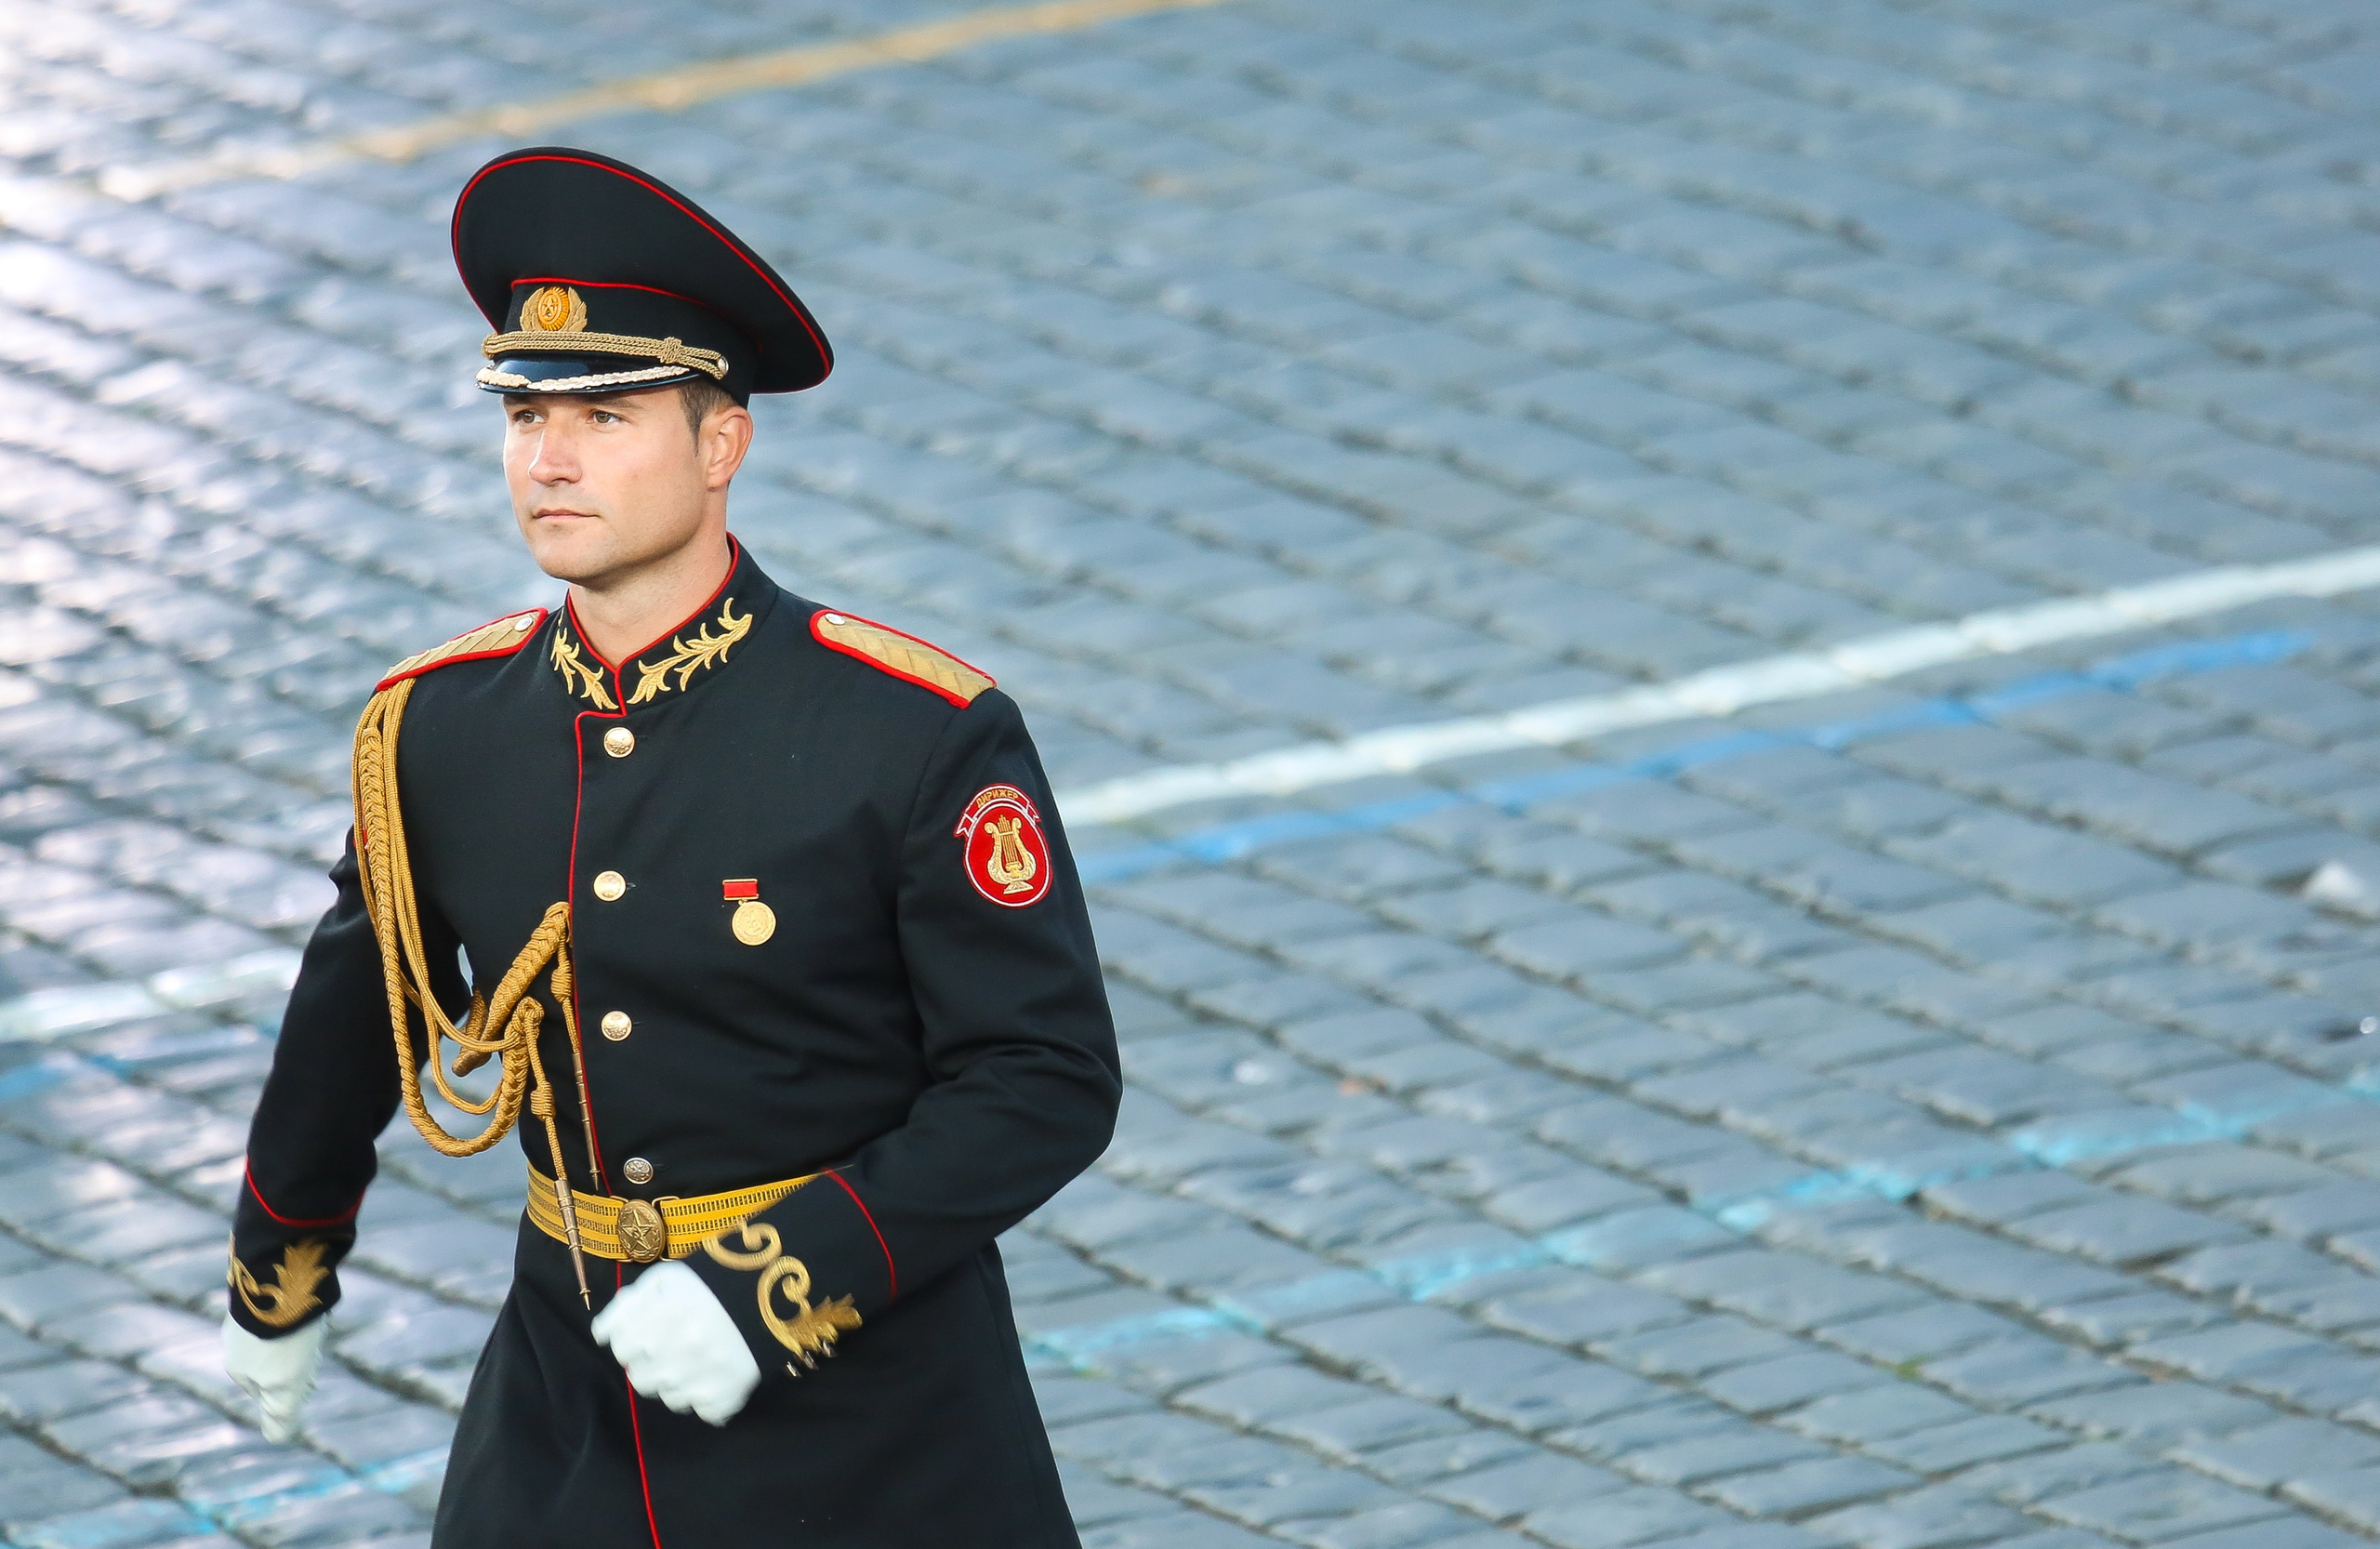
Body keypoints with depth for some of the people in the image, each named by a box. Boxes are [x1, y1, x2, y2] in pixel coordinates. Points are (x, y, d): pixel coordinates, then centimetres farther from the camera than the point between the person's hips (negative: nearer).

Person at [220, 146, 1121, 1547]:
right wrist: (276, 1275, 29)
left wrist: (776, 1286, -23)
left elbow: (1049, 1082, -15)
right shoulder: (438, 732, -1)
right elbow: (356, 1018, 16)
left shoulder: (918, 737, -15)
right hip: (569, 1421, 4)